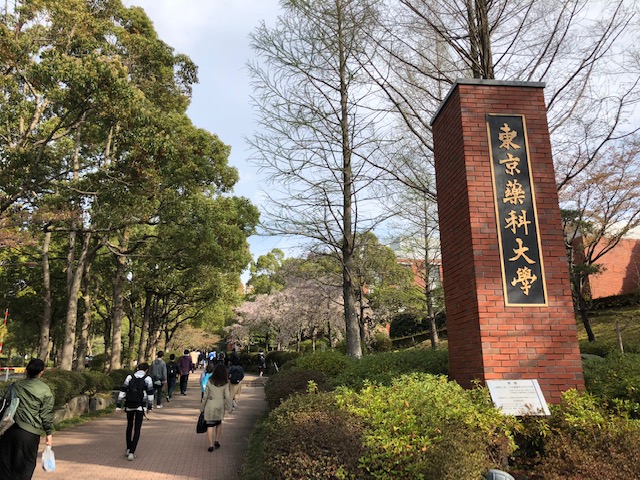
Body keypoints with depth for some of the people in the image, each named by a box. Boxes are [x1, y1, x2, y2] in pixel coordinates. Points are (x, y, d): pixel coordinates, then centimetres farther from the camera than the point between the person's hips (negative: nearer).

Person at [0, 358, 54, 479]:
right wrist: (49, 433, 4)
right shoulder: (45, 390, -5)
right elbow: (47, 414, -4)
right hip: (29, 433, -3)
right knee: (25, 465, 8)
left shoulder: (13, 386, 5)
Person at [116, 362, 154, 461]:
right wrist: (150, 406, 7)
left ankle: (128, 449, 27)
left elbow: (122, 391, -1)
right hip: (140, 407, -2)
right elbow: (150, 393, -2)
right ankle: (132, 452, -3)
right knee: (137, 429, 4)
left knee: (129, 426, 21)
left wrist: (118, 405, 1)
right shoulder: (147, 379, -3)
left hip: (129, 405, 2)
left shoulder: (130, 377, 3)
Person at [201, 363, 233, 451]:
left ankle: (211, 445, 6)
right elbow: (227, 396, -9)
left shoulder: (210, 381, -7)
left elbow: (206, 395, -3)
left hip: (210, 405, -1)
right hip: (220, 405, 1)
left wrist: (203, 406, 8)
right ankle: (217, 441, 20)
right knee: (219, 423, 23)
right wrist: (229, 407, 0)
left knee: (210, 425, 5)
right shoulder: (225, 383, -9)